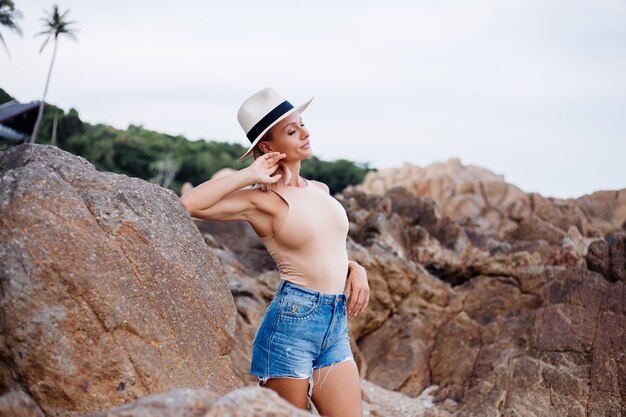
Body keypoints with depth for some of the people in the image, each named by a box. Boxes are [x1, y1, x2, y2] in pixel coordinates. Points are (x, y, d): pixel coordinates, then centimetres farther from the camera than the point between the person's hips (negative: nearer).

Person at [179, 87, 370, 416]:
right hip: (290, 323, -6)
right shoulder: (261, 200, -7)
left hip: (337, 330, 6)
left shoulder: (321, 190, 14)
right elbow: (188, 204, -22)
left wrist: (356, 269, 7)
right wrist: (249, 175, -14)